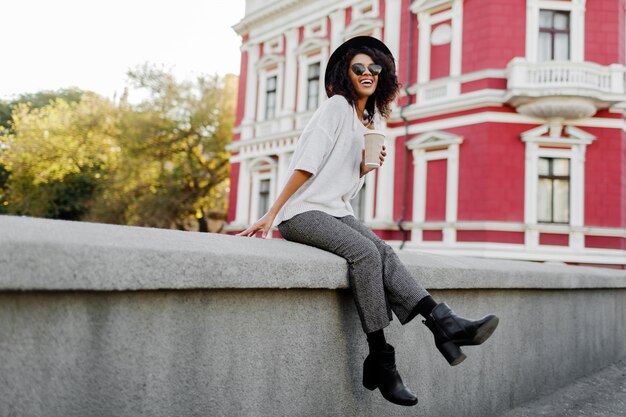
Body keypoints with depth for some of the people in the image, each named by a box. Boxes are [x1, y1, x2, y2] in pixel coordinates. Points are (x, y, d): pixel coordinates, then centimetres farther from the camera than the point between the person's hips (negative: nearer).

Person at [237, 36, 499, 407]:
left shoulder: (366, 125, 20)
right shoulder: (336, 106, -3)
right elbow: (306, 164, -11)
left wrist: (367, 166, 0)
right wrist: (271, 215, -15)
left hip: (336, 211, 7)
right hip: (303, 211, -7)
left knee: (383, 252, -22)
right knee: (365, 251, -30)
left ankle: (444, 324, -32)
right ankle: (380, 361, -26)